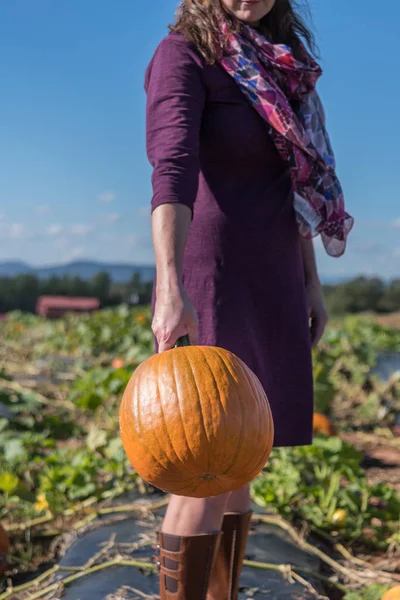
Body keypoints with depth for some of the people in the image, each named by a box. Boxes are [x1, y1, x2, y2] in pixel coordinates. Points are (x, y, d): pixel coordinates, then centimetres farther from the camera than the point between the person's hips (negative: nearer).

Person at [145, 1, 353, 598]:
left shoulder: (275, 72, 17)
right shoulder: (182, 55, -7)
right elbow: (172, 170, -24)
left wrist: (310, 283, 15)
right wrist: (170, 289, -37)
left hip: (269, 287, 8)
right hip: (211, 284, -7)